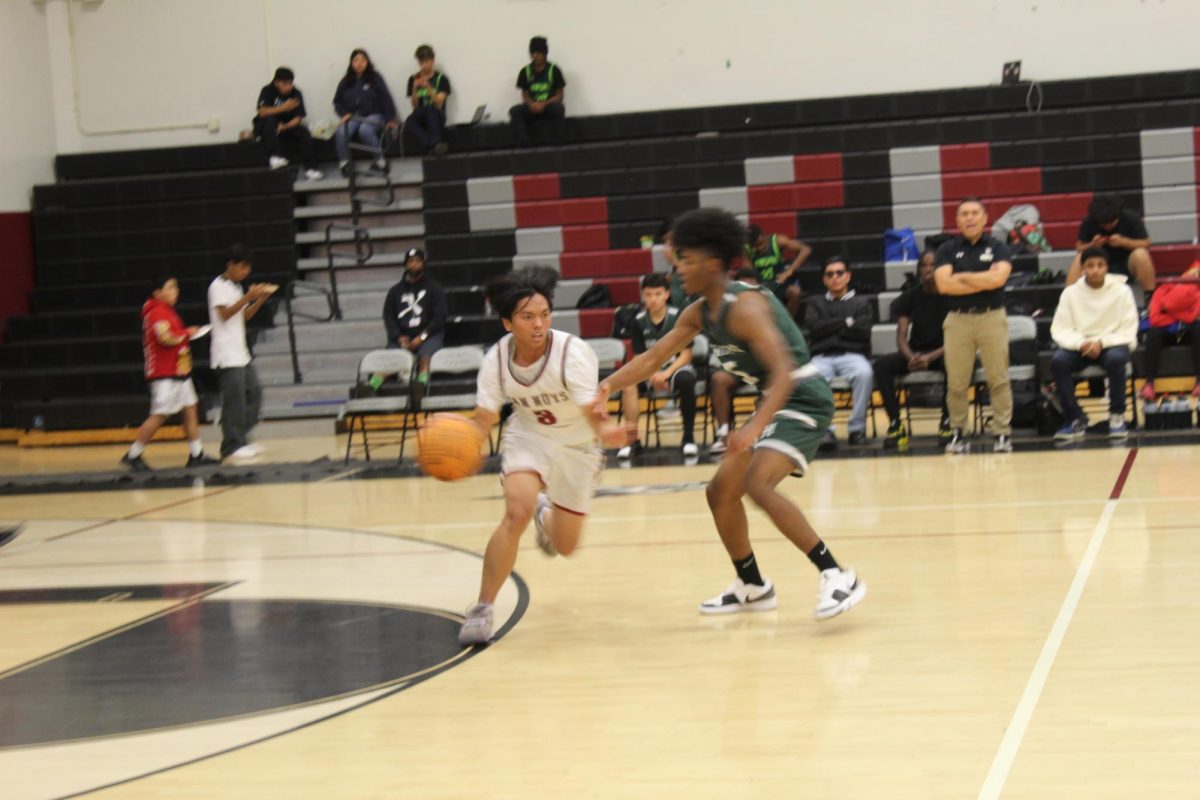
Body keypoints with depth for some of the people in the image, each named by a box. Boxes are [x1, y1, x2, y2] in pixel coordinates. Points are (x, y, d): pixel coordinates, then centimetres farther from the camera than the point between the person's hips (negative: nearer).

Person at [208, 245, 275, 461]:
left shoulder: (236, 287, 19)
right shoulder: (218, 286, -8)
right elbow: (225, 313, -17)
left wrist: (261, 298, 6)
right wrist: (248, 296, -21)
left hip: (240, 352, 9)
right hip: (226, 356, -9)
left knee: (254, 393, 8)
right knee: (234, 400, -10)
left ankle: (241, 440, 14)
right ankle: (231, 447, -6)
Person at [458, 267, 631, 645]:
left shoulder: (574, 352, -30)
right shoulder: (497, 358, -19)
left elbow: (590, 410, -38)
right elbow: (485, 417, -16)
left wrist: (604, 430, -62)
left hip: (577, 444, 0)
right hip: (527, 436, 1)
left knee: (565, 546, 8)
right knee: (517, 512, -28)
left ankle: (547, 515, 49)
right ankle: (482, 609, -16)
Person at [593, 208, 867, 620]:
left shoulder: (744, 306, -23)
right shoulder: (699, 313, 5)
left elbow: (784, 369, -33)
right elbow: (653, 358, 11)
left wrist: (755, 427, -44)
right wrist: (608, 385, -5)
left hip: (803, 399, -10)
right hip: (775, 400, 10)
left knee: (758, 484, -28)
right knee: (721, 491, 13)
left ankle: (839, 577, -25)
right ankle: (752, 587, 29)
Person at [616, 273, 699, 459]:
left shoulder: (678, 316, -9)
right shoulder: (639, 321, -3)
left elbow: (686, 354, -9)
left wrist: (667, 373, -26)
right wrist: (652, 376, -23)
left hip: (677, 366, -2)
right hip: (651, 370, 2)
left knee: (685, 380, -37)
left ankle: (689, 437, -21)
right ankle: (632, 439, -24)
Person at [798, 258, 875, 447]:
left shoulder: (861, 303, 21)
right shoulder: (814, 303, 24)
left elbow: (863, 331, 1)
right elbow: (814, 327, 3)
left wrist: (830, 328, 3)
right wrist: (846, 322, 2)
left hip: (851, 355, 0)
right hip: (822, 357, 0)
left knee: (865, 373, -38)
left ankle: (857, 427, -25)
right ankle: (825, 429, -29)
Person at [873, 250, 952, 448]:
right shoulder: (909, 298, 4)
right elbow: (901, 337, -2)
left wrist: (930, 358, -25)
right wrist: (911, 357, -25)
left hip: (943, 352, -3)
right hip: (915, 352, 3)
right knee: (882, 364, -26)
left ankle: (947, 421, -25)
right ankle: (895, 424, -29)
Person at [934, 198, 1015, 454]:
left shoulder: (997, 247, 6)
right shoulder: (947, 250, 8)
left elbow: (999, 277, -12)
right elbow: (943, 284, -8)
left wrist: (962, 277, -6)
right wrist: (985, 281, -7)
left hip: (992, 317, -1)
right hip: (958, 319, 1)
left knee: (998, 379, -2)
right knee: (956, 382, 2)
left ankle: (1003, 433, 3)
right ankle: (958, 433, 13)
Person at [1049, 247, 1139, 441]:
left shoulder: (1121, 291, -3)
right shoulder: (1071, 293, 0)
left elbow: (1128, 331, -6)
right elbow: (1060, 330, -3)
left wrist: (1101, 343, -22)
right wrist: (1081, 343, -23)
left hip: (1112, 344, -2)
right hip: (1079, 346, 2)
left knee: (1116, 358, -37)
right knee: (1058, 360, -30)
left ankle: (1117, 416, -17)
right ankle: (1076, 419, -17)